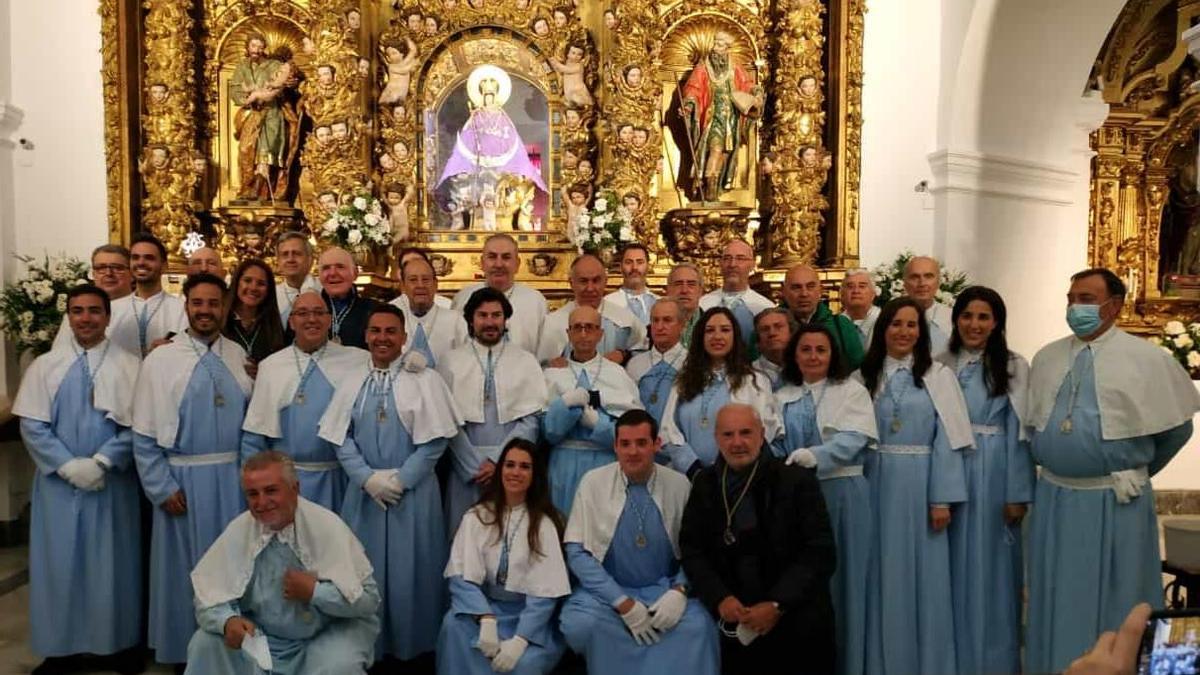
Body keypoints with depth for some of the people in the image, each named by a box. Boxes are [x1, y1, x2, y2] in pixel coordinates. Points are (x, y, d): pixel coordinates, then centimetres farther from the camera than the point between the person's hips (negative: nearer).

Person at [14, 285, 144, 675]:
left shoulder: (129, 366, -1)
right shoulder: (45, 366, 4)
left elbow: (137, 426, -5)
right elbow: (32, 426, -1)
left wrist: (101, 462, -16)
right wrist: (70, 466, -12)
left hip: (112, 483, -1)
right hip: (59, 483, 1)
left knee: (111, 565, 7)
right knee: (59, 565, 8)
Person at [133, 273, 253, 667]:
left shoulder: (239, 357, 4)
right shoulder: (161, 360, -4)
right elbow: (144, 435, -4)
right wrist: (162, 488, -8)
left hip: (233, 478, 3)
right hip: (183, 480, -2)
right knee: (186, 568, 9)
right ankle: (184, 648, 26)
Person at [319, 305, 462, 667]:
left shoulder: (424, 380, -5)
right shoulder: (353, 382, 5)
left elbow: (435, 440, -8)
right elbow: (341, 438, 2)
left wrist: (400, 478, -13)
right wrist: (368, 478, -11)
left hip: (413, 491, -3)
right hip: (364, 492, 3)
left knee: (412, 569, 5)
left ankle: (413, 645, 22)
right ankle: (368, 646, 26)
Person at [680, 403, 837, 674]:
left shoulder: (797, 479, -8)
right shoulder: (706, 483, 2)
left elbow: (820, 553, -10)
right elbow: (691, 548, 4)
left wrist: (777, 605, -16)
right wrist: (719, 598, -10)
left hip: (799, 624, -2)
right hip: (734, 621, 2)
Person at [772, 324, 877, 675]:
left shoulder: (852, 391, 3)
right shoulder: (781, 398, 13)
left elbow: (853, 438, -12)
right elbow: (774, 445, 6)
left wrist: (815, 455, -29)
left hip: (842, 494, -2)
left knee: (841, 579, 3)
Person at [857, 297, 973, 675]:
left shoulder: (937, 375, 0)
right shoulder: (866, 377, 8)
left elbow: (947, 440, -5)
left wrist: (942, 498, -11)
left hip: (919, 485, -2)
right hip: (877, 485, 2)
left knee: (923, 573, 5)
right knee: (883, 575, 8)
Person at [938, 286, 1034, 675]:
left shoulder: (1014, 367, 0)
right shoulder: (939, 365, 6)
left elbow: (1018, 433, -4)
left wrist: (1017, 494, -8)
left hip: (993, 476, -2)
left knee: (989, 567, 6)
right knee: (953, 566, 9)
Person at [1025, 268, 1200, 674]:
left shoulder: (1146, 359, -6)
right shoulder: (1046, 359, 5)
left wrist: (1138, 470, 11)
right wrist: (1053, 466, 13)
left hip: (1116, 502, -3)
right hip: (1054, 499, 4)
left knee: (1114, 600, 10)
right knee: (1057, 599, 14)